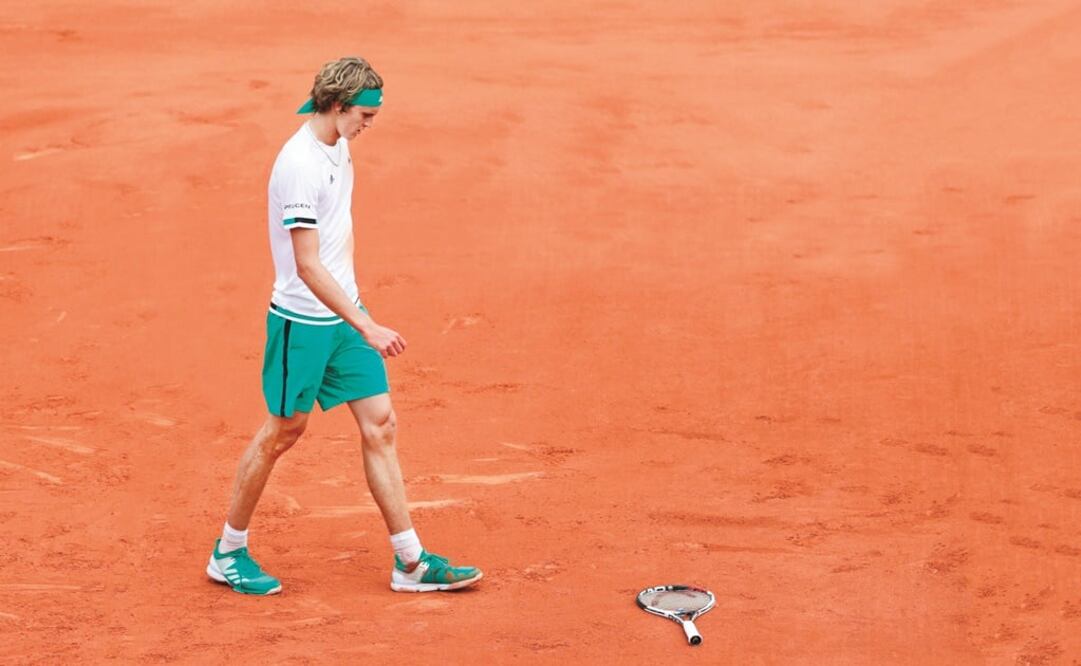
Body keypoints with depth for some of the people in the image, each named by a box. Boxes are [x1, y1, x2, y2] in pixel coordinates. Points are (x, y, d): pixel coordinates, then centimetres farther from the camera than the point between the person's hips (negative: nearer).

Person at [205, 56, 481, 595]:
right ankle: (228, 553, 21)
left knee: (380, 424, 4)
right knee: (283, 431, 4)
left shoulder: (338, 148, 6)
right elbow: (308, 267, -25)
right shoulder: (300, 164, -22)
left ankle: (410, 563, 8)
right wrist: (367, 327, -27)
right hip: (302, 322, -8)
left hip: (344, 314, 8)